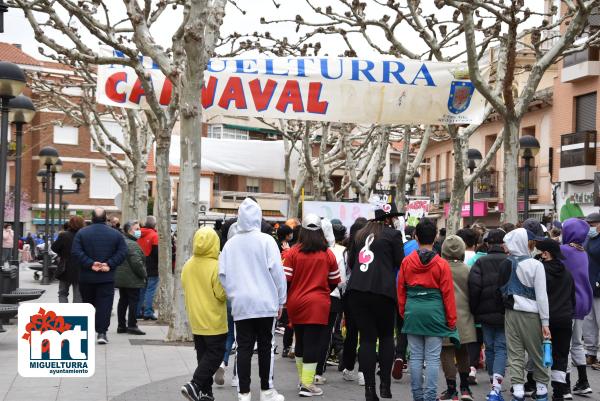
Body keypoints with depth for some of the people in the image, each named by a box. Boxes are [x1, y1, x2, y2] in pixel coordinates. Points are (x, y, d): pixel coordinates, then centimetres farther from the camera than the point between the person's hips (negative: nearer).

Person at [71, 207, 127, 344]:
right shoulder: (116, 234, 1)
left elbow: (76, 252, -9)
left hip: (86, 277, 1)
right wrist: (109, 264, -9)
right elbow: (122, 252, -6)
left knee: (87, 303, 15)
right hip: (107, 277, -1)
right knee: (105, 305, -1)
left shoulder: (81, 233, 0)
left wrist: (90, 264, -11)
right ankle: (102, 332, -9)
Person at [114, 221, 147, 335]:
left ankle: (121, 325, 16)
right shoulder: (132, 244, -17)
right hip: (132, 279, -9)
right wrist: (143, 274, -10)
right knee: (133, 301, -3)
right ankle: (132, 325, -3)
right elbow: (137, 263, -22)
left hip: (120, 278, 9)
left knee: (123, 300, 13)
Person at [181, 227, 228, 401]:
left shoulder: (187, 266, 2)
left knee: (203, 354, 14)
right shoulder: (216, 266, -18)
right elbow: (222, 294, -16)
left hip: (196, 320, 7)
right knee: (215, 354, 2)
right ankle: (194, 385, -11)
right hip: (214, 321, -6)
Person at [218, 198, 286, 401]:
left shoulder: (230, 243, 4)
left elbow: (223, 273, 4)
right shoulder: (266, 240, -6)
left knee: (244, 348, 5)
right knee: (265, 346, 8)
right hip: (265, 303, -2)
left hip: (240, 304, 2)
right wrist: (281, 300, 2)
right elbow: (277, 271, -7)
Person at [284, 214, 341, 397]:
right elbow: (335, 281, 5)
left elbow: (285, 279, -6)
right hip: (318, 305, -2)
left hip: (296, 304, 2)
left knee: (300, 341, 17)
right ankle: (307, 385, -2)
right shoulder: (328, 254, -2)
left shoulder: (293, 252, -4)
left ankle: (303, 378, 29)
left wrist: (287, 298, 10)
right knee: (313, 342, 0)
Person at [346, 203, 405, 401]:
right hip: (382, 290, -4)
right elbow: (400, 262, 2)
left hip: (356, 289, 4)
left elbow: (350, 261, 20)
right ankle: (385, 384, 8)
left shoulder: (361, 234, 17)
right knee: (386, 336, 11)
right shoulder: (393, 234, 1)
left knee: (366, 338, 5)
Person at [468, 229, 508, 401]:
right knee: (501, 348, -1)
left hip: (486, 313, 1)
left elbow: (474, 287, -8)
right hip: (505, 314, -1)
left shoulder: (480, 262, 0)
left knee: (489, 348, 15)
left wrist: (475, 311, 2)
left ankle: (494, 385, 27)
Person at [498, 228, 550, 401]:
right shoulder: (536, 265, -10)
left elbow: (502, 289, 5)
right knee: (536, 353, 10)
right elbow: (541, 295, -9)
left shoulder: (506, 264, 1)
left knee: (515, 354, 5)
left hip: (510, 312, 3)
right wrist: (545, 322, -6)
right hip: (530, 314, -3)